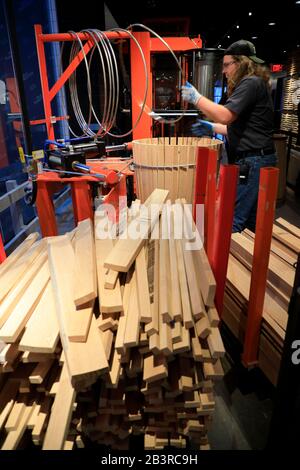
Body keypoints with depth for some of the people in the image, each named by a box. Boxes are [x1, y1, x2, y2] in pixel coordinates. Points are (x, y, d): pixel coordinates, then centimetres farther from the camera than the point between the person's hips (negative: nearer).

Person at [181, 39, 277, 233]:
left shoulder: (252, 83, -9)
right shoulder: (250, 85, 24)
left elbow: (225, 115, -21)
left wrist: (196, 97, -10)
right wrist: (213, 128, 18)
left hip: (252, 162, -11)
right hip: (252, 161, 11)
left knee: (231, 221, -11)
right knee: (251, 221, 15)